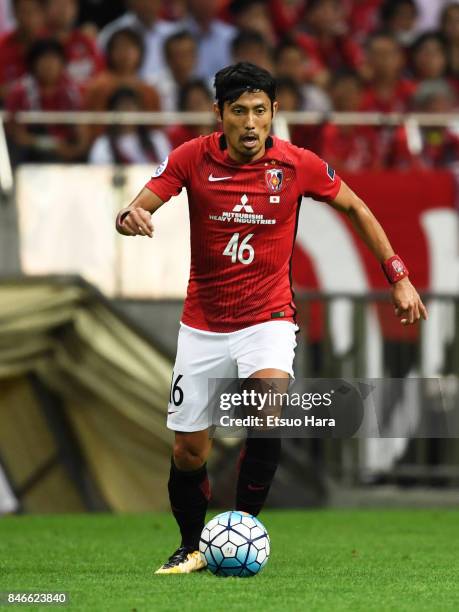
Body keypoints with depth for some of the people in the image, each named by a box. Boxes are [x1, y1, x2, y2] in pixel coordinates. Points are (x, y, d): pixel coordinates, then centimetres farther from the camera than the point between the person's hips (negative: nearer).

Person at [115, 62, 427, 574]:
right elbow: (136, 210, -13)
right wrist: (130, 218, -39)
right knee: (188, 452, 3)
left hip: (268, 318, -1)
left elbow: (355, 208, 8)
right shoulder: (192, 158, -9)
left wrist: (398, 277, 6)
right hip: (203, 325, 1)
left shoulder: (298, 165, -8)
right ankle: (192, 546, 30)